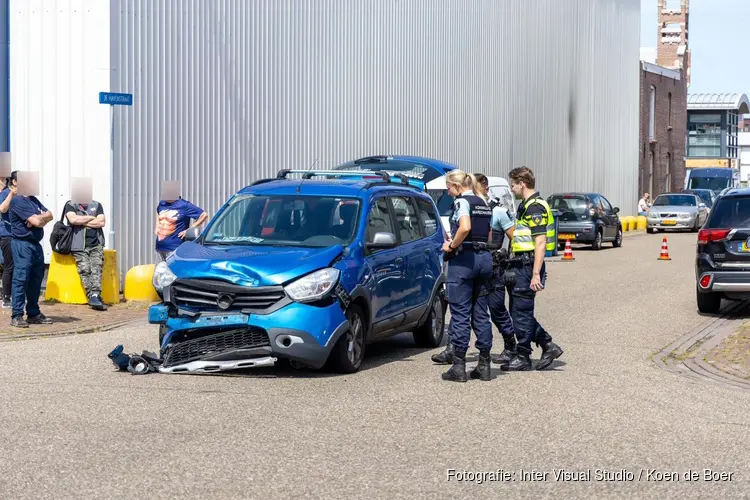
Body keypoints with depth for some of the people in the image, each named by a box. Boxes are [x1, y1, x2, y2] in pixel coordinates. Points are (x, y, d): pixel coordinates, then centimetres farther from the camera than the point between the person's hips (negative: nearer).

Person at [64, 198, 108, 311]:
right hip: (79, 247, -1)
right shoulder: (70, 205, 12)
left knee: (96, 267, -21)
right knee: (84, 269, -21)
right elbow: (73, 219, -8)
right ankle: (93, 296, -27)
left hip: (96, 245, 1)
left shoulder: (97, 205, 18)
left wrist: (81, 221, -1)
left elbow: (101, 222, 2)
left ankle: (95, 295, -34)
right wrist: (92, 218, 2)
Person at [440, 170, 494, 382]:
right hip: (484, 257, 8)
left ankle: (459, 366, -2)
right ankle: (484, 365, 11)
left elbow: (465, 228, -25)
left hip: (464, 259, -8)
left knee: (460, 313, -4)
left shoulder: (461, 202, -9)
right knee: (480, 313, 10)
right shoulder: (483, 204, 17)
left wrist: (451, 246, -13)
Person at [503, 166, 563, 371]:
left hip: (528, 266, -10)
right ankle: (548, 346, 16)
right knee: (519, 311, 13)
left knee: (521, 312, -3)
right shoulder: (526, 206, 17)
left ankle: (522, 357, 5)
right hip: (521, 265, 10)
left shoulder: (535, 208, -16)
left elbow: (541, 243, -21)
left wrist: (536, 274, -24)